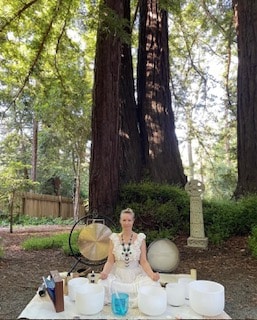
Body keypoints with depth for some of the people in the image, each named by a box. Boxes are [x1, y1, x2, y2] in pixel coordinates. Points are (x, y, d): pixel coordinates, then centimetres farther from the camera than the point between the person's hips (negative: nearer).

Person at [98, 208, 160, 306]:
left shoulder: (140, 238, -1)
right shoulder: (114, 238, 1)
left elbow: (143, 261, -4)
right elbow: (110, 261, 0)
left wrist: (152, 274, -23)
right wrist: (104, 272, -22)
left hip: (136, 275, -1)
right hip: (117, 275, 1)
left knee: (153, 284, -30)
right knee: (103, 284, -31)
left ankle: (137, 301, -7)